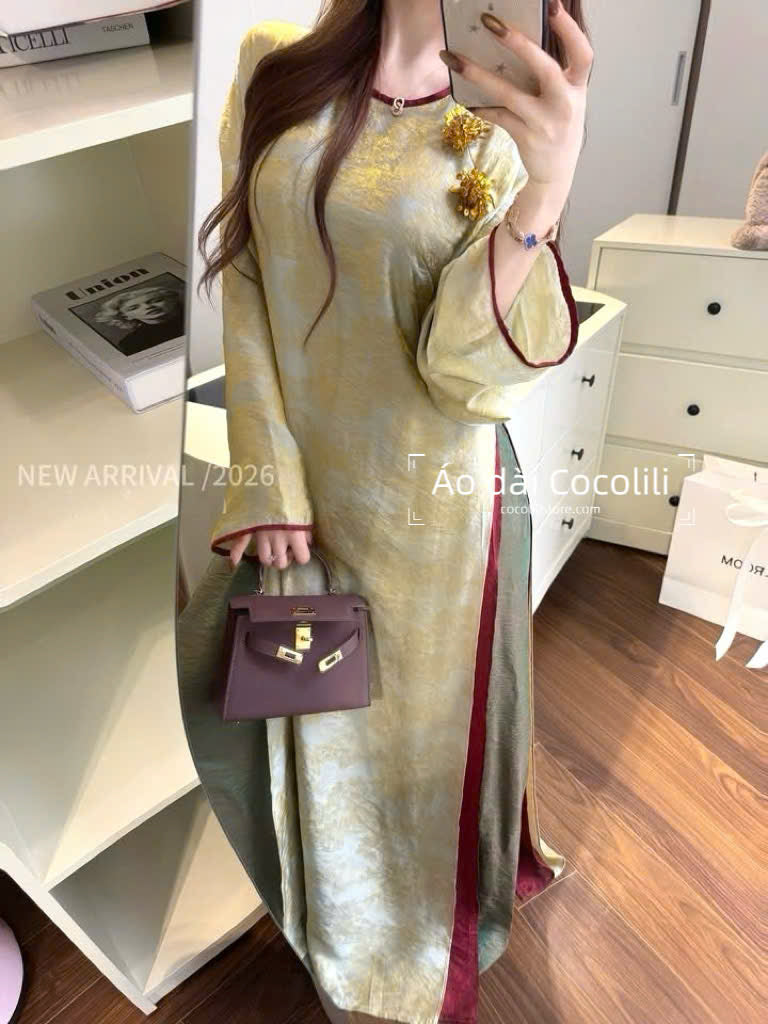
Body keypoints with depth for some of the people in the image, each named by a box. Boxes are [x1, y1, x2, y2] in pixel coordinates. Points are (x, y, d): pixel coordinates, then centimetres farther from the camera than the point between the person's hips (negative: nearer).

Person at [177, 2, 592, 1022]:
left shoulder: (500, 132, -7)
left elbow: (465, 368, -18)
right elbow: (245, 278, -3)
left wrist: (545, 194, -34)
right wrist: (269, 479, -9)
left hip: (432, 499, -2)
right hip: (305, 480, 3)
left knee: (428, 721, 17)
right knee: (319, 719, 22)